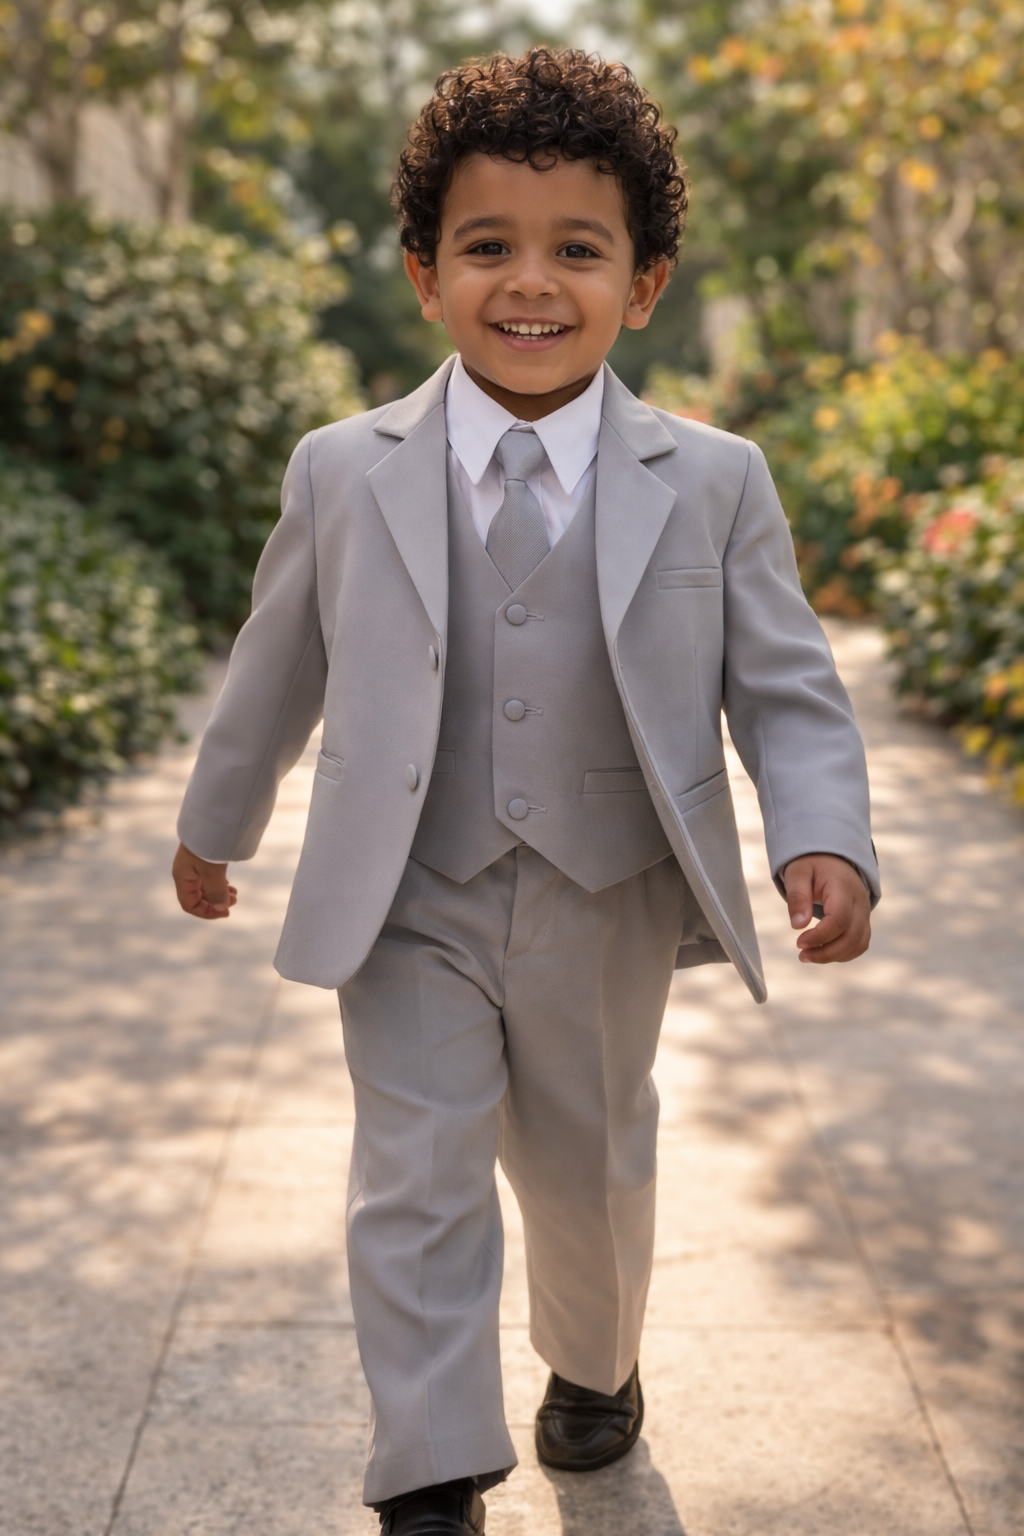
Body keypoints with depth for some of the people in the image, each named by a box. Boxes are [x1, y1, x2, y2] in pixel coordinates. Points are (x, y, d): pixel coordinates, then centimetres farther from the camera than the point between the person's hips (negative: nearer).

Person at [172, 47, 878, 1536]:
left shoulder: (714, 484, -7)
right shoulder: (342, 476, -5)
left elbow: (786, 688, -4)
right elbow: (276, 671, 8)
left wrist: (824, 843, -21)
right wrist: (214, 825, 19)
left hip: (611, 911, 1)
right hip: (410, 911, 0)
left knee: (589, 1171, 20)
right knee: (418, 1188, -3)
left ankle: (594, 1366, 49)